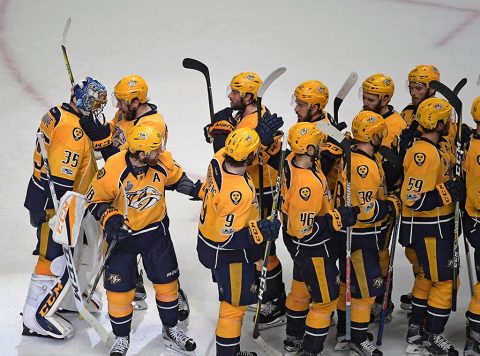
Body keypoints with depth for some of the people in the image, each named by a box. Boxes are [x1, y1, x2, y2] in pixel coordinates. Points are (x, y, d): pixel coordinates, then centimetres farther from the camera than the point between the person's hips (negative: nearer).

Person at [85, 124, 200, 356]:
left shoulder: (163, 162, -16)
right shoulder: (113, 171, -28)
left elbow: (176, 178, 7)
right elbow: (96, 200, -13)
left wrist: (196, 190, -8)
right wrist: (110, 220, -28)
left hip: (156, 232, 4)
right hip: (122, 235, -3)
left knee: (167, 282, 13)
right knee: (120, 290, 2)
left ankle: (170, 330, 35)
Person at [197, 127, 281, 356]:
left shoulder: (218, 160, -15)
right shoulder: (238, 193, -38)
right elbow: (226, 237, -33)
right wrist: (259, 231, -30)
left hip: (208, 243, 9)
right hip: (228, 255, -9)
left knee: (232, 300, 29)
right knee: (234, 305, 9)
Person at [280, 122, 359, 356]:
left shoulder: (293, 160, -11)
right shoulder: (307, 184, -36)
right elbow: (304, 229, -32)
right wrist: (338, 219, -27)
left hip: (299, 244, 9)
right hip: (312, 248, -9)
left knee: (300, 290, 27)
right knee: (326, 300, 8)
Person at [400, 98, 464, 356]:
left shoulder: (439, 147, 7)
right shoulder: (423, 155, -24)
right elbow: (414, 200, -28)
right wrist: (449, 192, -23)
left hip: (439, 225, 10)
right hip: (427, 229, -10)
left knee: (427, 276, 18)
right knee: (443, 280, -1)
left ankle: (417, 328, 31)